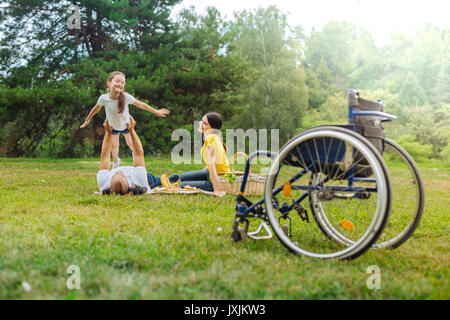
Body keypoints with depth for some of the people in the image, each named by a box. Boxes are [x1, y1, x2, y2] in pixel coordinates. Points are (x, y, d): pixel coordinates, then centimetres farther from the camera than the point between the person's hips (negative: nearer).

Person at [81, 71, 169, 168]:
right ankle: (115, 162, 37)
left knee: (131, 144, 13)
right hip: (113, 126, 0)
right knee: (113, 146, 9)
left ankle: (135, 153, 48)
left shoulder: (126, 97, -36)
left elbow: (141, 105, -21)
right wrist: (87, 120, 3)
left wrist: (156, 112, -13)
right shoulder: (103, 98, -33)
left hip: (125, 124, 0)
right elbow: (96, 109, -11)